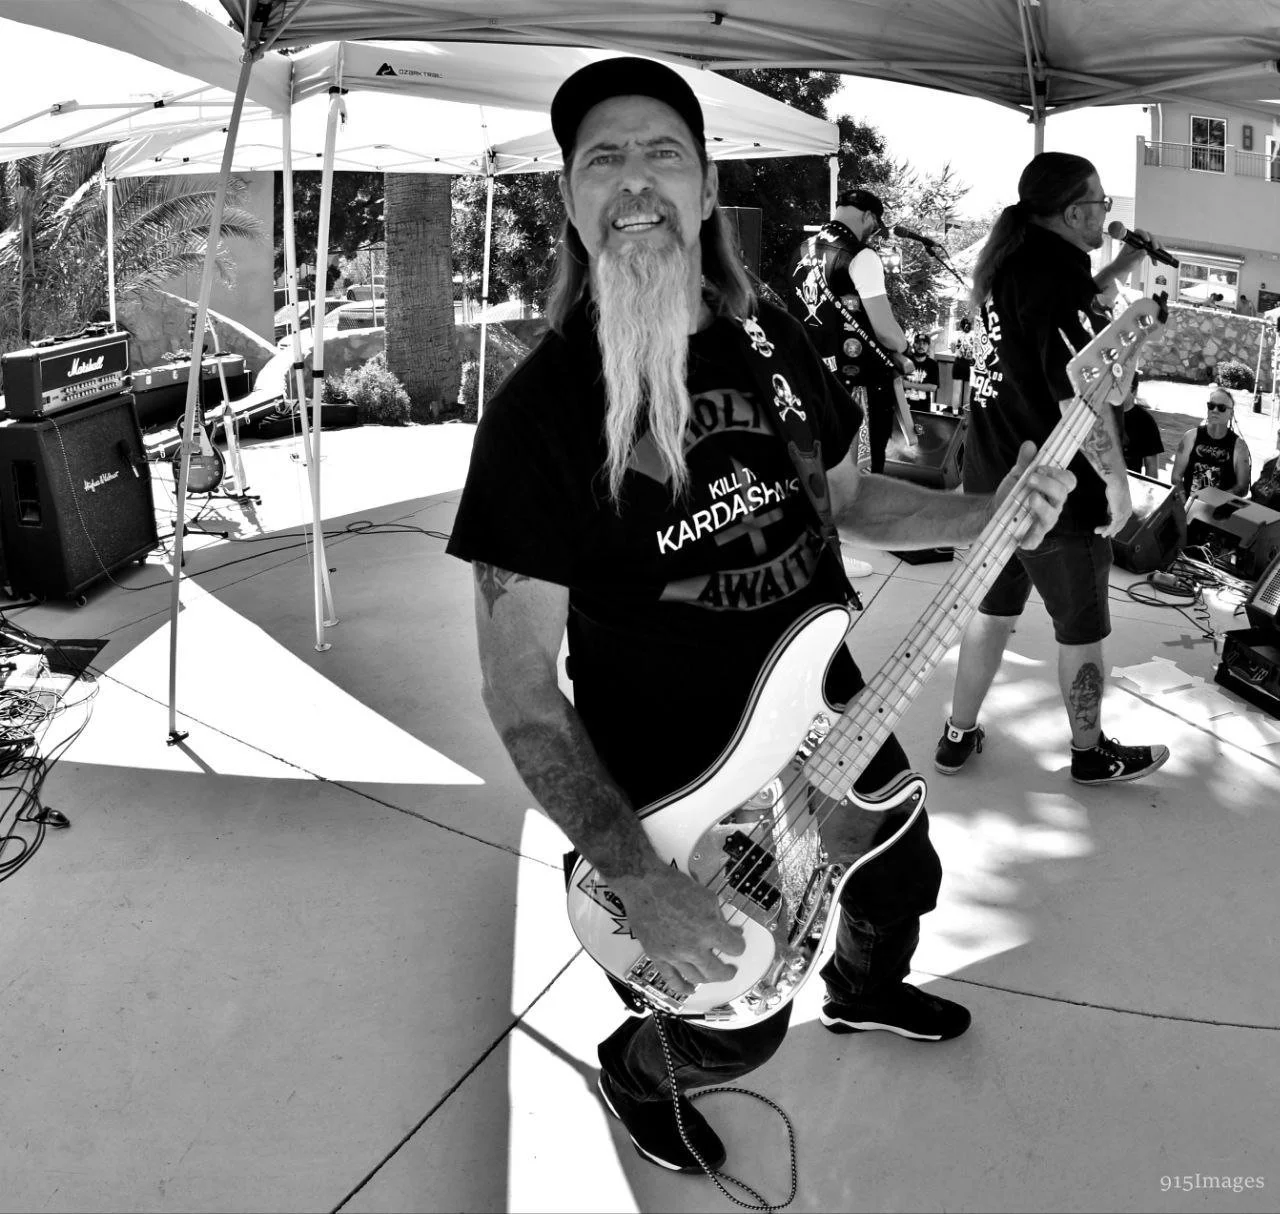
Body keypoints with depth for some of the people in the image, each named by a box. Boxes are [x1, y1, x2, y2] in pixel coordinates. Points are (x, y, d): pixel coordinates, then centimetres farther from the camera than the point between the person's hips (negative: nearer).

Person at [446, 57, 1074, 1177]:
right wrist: (637, 881, -30)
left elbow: (848, 495, 13)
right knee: (738, 1028, 10)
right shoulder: (541, 406, -22)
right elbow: (520, 691, -22)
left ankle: (863, 991, 64)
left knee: (904, 880, 28)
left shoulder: (768, 338, -4)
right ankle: (636, 1070, 46)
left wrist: (989, 514, -5)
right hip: (681, 787, -6)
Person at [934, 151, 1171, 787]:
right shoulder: (1057, 278, -22)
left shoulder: (1009, 265, 5)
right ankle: (1090, 752, 27)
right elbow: (1080, 401, -25)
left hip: (993, 478, 8)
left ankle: (958, 735, 29)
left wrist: (1119, 269, 17)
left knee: (995, 609, 20)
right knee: (1081, 629, 10)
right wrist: (1118, 481, -15)